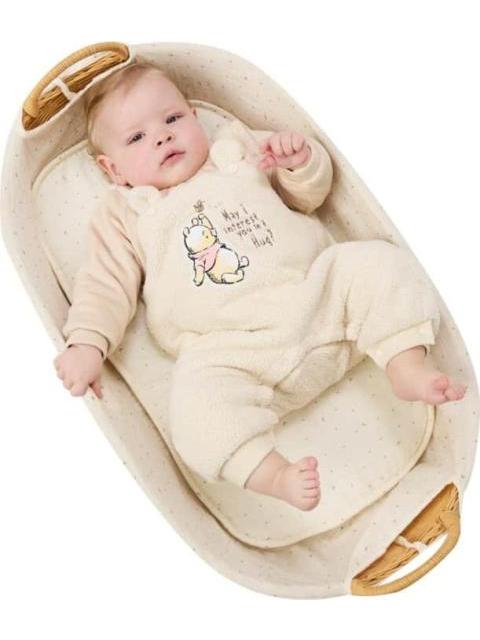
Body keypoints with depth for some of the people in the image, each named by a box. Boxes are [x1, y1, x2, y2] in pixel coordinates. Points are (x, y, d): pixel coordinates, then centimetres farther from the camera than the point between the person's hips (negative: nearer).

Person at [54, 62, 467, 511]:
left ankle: (406, 365, -17)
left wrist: (301, 160, 0)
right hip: (229, 352, -3)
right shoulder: (126, 216, 16)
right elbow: (106, 284, 9)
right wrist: (86, 343, -8)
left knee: (376, 263, -16)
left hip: (319, 293, 3)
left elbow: (310, 195, 24)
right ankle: (272, 474, -31)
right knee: (196, 399, -31)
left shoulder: (236, 153, 21)